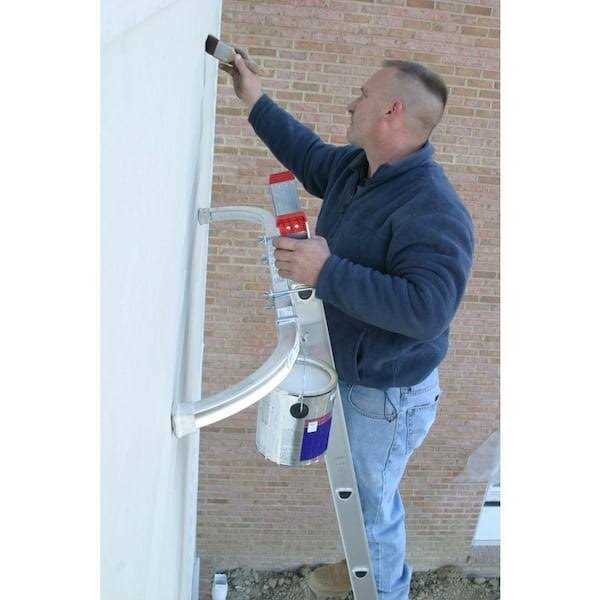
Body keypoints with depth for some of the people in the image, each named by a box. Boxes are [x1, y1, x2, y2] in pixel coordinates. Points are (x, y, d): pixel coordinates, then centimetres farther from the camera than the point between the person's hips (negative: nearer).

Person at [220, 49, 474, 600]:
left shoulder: (432, 210, -30)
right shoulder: (354, 167, -1)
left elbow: (427, 309, -40)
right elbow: (310, 155, 20)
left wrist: (325, 272, -38)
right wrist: (255, 100, 20)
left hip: (387, 394, -9)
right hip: (350, 375, 9)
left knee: (371, 502, 13)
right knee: (366, 488, 30)